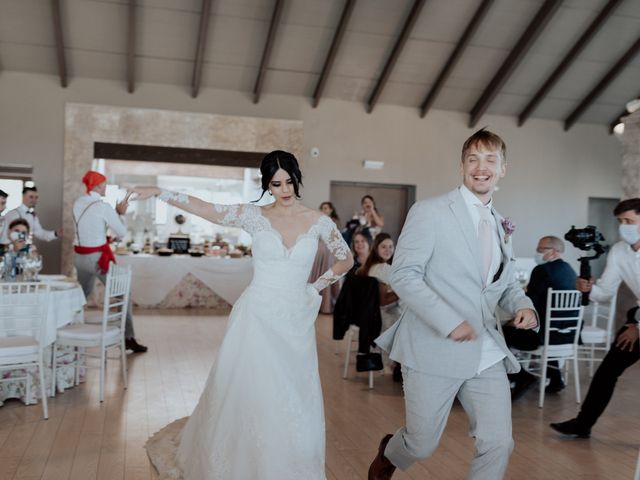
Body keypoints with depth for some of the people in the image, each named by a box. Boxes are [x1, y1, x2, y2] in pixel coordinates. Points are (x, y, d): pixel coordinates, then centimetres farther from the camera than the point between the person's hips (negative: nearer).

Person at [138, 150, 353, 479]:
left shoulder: (318, 222, 2)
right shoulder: (255, 216, -1)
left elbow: (346, 260, 13)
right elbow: (204, 209, -6)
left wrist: (317, 286, 4)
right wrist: (158, 193, -12)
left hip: (296, 322, 2)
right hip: (257, 318, -1)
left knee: (293, 405, 7)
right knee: (249, 396, 5)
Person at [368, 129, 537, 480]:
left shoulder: (502, 227, 13)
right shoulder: (429, 212, -7)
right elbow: (403, 276, -13)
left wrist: (523, 306, -2)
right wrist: (450, 322, -22)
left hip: (487, 354, 5)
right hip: (435, 348, -5)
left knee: (498, 444, 1)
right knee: (422, 445, 8)